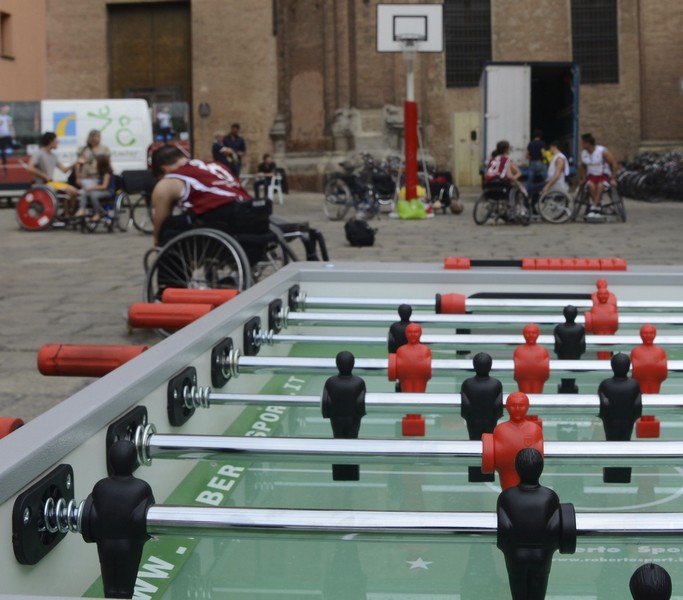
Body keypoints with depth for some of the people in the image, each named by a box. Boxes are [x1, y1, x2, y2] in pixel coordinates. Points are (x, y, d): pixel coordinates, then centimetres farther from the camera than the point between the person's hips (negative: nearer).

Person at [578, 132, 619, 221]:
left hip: (604, 175, -3)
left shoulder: (603, 151, -13)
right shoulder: (584, 153, 2)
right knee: (590, 185, -34)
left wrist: (613, 179, -12)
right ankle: (598, 208, -29)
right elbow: (582, 166, 19)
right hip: (591, 175, 3)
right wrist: (582, 179, 9)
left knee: (600, 185, -38)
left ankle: (593, 208, -36)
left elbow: (614, 164, -9)